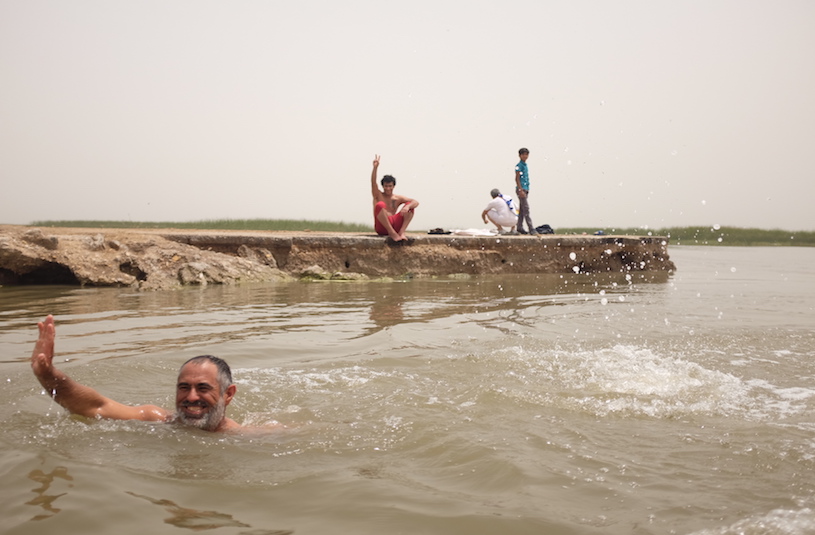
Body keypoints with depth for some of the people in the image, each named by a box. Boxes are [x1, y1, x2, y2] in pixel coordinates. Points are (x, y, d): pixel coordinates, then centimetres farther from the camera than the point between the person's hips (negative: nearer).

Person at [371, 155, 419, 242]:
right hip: (381, 227, -3)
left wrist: (408, 206, -21)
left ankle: (401, 232, -24)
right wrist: (375, 167, -22)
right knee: (380, 205, -29)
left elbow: (416, 202, 2)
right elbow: (373, 182, -7)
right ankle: (392, 233, -31)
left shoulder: (398, 198, 15)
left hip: (394, 224, 3)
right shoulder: (378, 195, 12)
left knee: (410, 205, -8)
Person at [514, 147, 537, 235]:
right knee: (526, 209, -12)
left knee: (522, 210, 11)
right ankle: (531, 229, -16)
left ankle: (520, 227, 15)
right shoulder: (519, 165, -9)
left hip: (525, 189, 9)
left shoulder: (525, 165, 17)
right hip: (521, 189, -9)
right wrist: (521, 190, -21)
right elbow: (517, 179, -14)